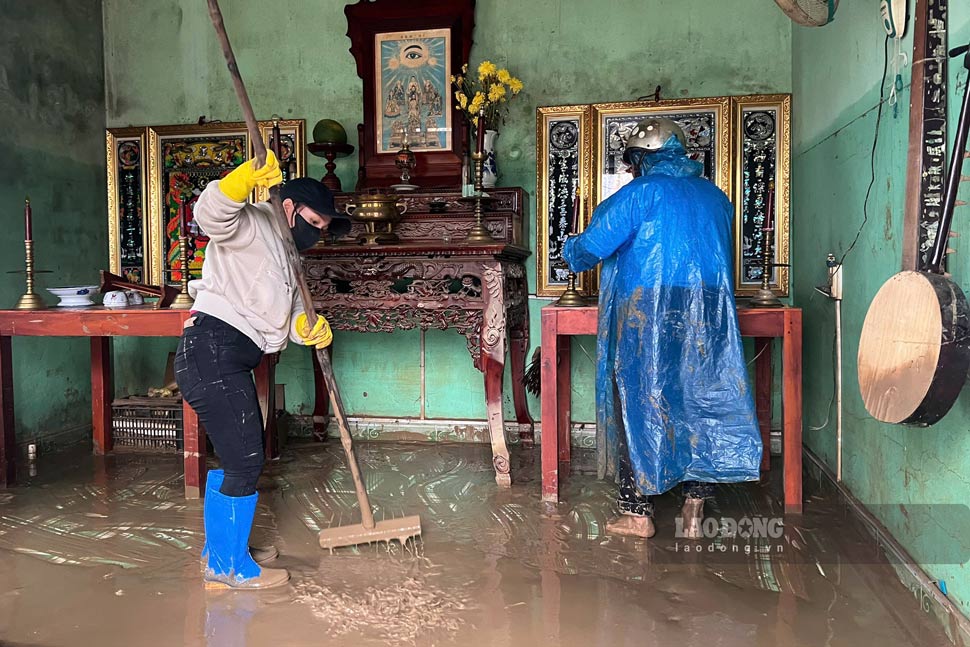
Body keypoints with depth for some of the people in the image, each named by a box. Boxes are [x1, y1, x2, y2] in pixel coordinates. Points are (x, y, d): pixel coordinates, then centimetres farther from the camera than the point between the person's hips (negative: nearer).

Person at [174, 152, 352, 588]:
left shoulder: (285, 260, 25)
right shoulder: (255, 225, -2)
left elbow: (287, 318, 14)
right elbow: (210, 214, -24)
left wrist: (309, 329, -8)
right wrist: (247, 177, -38)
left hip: (231, 362, 11)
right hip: (212, 351, -11)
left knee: (238, 458, 20)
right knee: (245, 462, -5)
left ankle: (218, 548, 36)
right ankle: (229, 566, 10)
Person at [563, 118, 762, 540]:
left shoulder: (640, 193, -3)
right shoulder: (715, 196, 15)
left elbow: (591, 246, -3)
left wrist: (571, 250, 19)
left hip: (647, 315, -5)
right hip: (708, 315, 5)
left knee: (641, 405, 5)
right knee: (702, 402, 9)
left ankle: (638, 512, 11)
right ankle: (694, 513, 14)